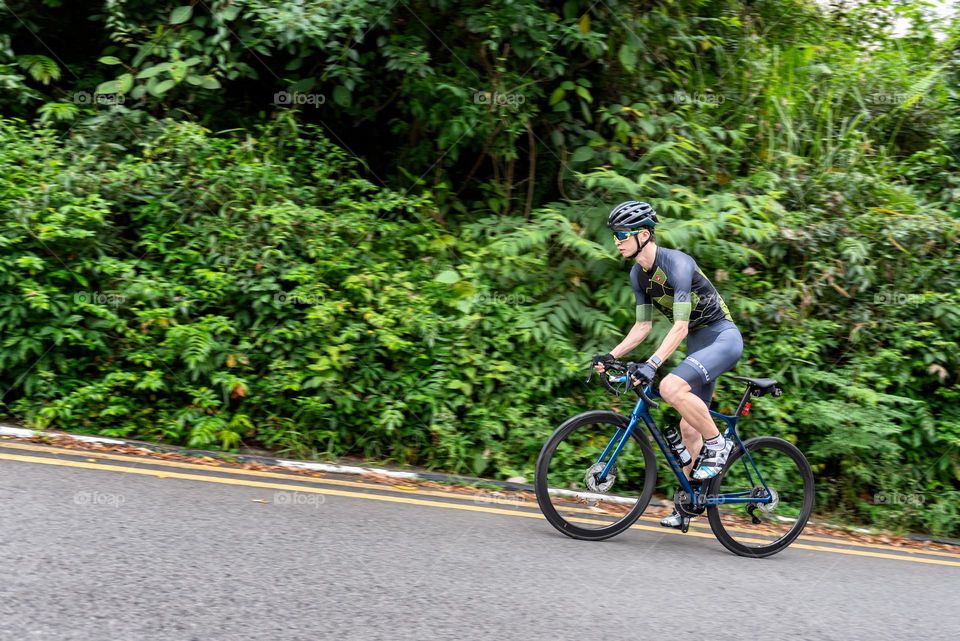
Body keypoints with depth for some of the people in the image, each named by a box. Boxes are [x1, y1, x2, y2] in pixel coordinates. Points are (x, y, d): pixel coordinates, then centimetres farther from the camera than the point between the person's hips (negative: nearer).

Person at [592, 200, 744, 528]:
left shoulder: (677, 264, -24)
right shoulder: (638, 274, 2)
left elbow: (680, 327, -29)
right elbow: (643, 326, 7)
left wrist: (651, 365, -38)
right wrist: (611, 356, -4)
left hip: (722, 337, -8)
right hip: (697, 343, 9)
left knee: (670, 387, -31)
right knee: (689, 428, 9)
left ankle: (718, 444, -10)